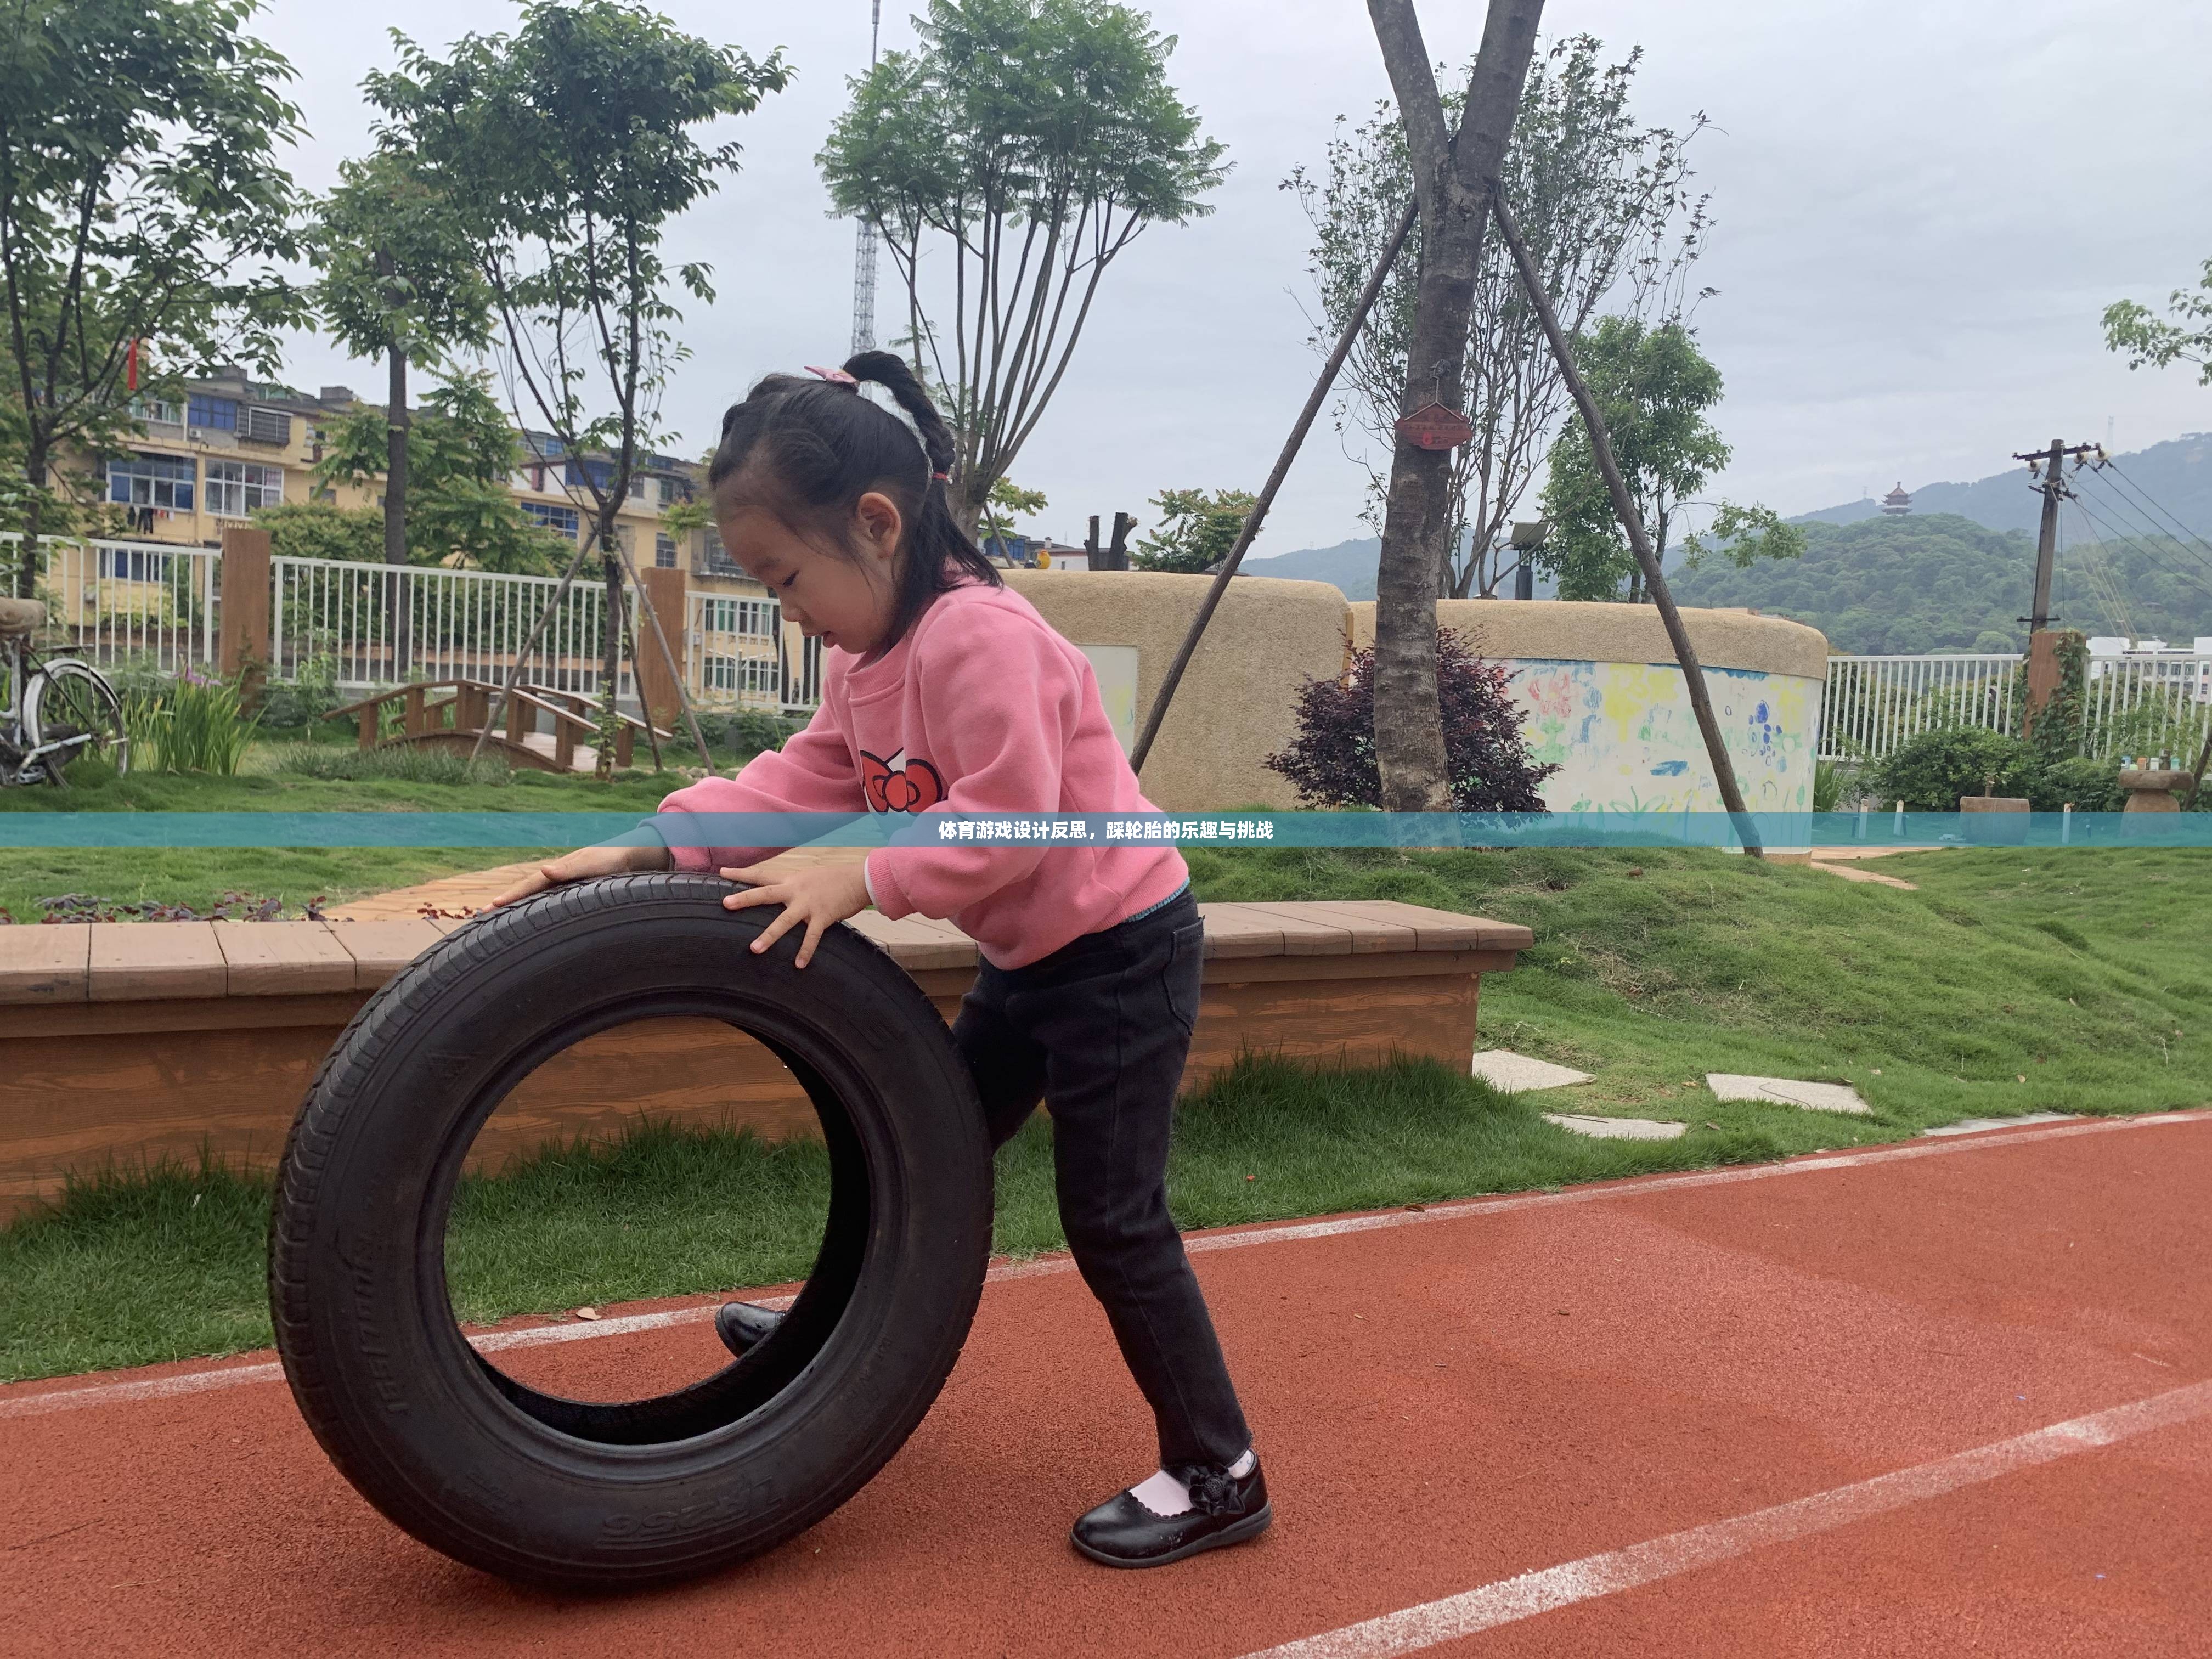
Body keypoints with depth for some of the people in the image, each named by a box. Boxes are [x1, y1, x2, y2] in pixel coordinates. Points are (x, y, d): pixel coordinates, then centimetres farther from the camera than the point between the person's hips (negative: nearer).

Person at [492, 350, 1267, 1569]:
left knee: (1110, 1217, -3)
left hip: (1121, 952, -9)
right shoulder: (869, 648, 3)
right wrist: (648, 845, -9)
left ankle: (1217, 1478, 12)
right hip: (1031, 957, 10)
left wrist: (860, 880, -27)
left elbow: (1011, 823, -29)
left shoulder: (977, 636, -27)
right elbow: (806, 780, 0)